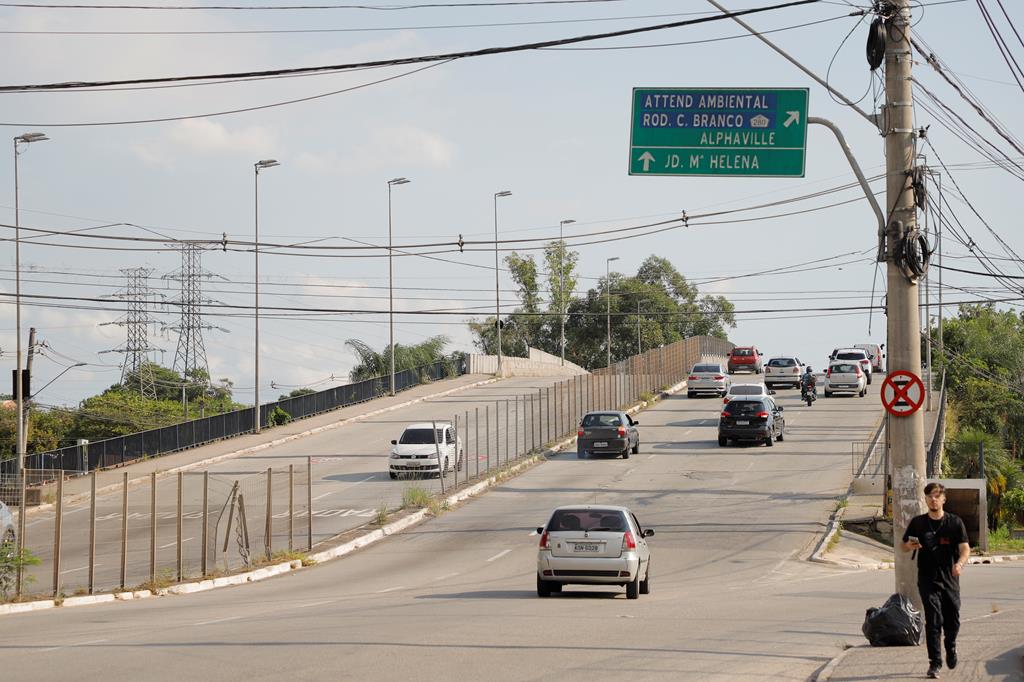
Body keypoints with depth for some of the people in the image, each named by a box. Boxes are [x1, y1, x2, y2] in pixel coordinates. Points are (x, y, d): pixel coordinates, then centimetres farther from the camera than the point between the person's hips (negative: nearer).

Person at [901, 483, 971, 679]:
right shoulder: (917, 523, 5)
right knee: (933, 619, -12)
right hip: (928, 580, 0)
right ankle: (935, 663, -8)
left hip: (950, 578, 1)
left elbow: (965, 548, -8)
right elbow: (904, 547, 14)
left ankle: (951, 647, 38)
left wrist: (960, 563, -29)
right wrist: (911, 546, -11)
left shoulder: (955, 522, 1)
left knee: (952, 620, 6)